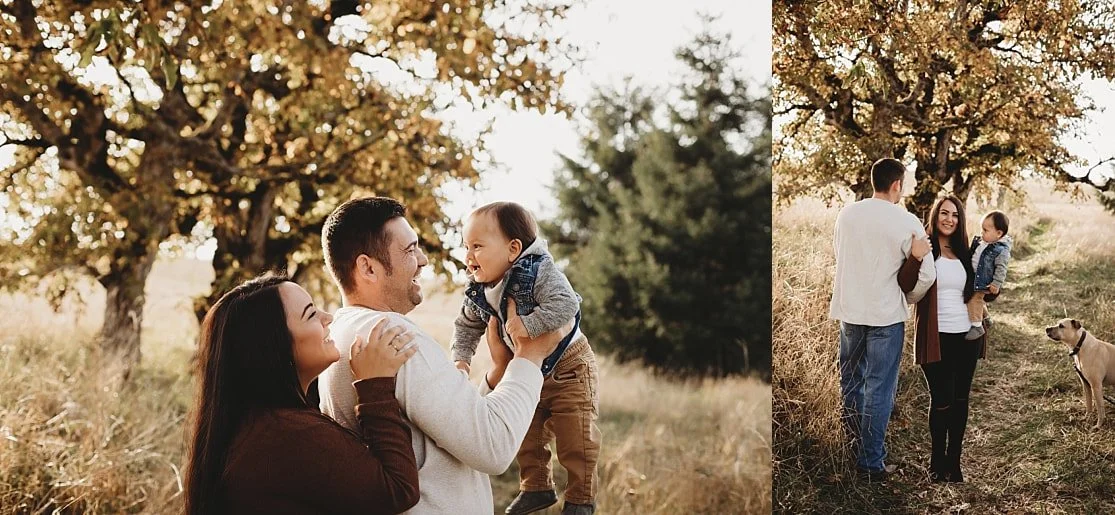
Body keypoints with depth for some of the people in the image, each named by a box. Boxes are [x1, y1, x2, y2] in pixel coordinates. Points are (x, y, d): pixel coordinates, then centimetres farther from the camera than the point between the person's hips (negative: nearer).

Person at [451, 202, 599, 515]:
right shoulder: (479, 293, -8)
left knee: (575, 438, -3)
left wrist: (528, 325, -42)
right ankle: (536, 488, 33)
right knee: (527, 435, 15)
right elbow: (467, 326, 8)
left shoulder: (538, 273, -28)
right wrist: (461, 359, -5)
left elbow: (566, 305, -40)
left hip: (568, 366, -7)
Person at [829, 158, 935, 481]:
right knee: (879, 389, 4)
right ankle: (871, 463, 9)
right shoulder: (906, 222, -12)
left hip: (849, 311, 4)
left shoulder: (847, 214, 0)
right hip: (886, 316, -4)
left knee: (851, 381, 22)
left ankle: (855, 446, 35)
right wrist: (908, 297, 8)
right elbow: (926, 274, -9)